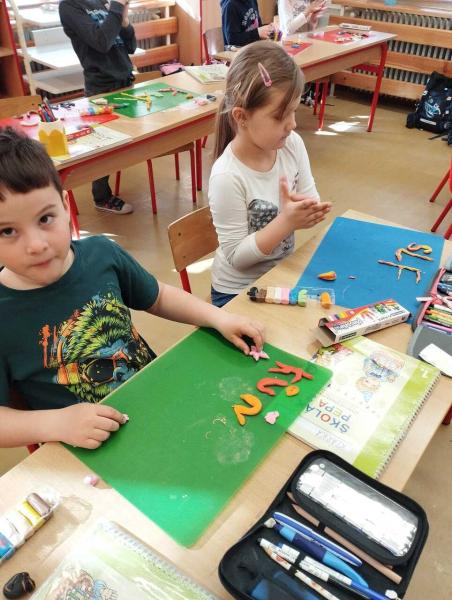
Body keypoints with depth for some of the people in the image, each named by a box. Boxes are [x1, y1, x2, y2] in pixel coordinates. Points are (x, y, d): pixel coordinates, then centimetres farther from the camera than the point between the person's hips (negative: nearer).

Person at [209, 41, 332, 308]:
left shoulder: (292, 144, -10)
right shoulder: (228, 177, -27)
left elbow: (312, 199, 1)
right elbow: (236, 256, -21)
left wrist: (307, 210, -23)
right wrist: (286, 222, -31)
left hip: (283, 274, 6)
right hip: (239, 292, -6)